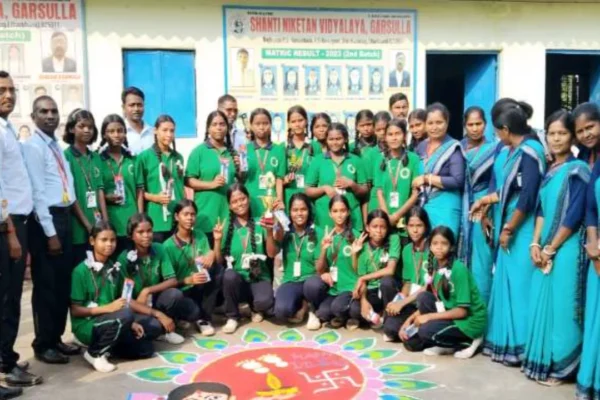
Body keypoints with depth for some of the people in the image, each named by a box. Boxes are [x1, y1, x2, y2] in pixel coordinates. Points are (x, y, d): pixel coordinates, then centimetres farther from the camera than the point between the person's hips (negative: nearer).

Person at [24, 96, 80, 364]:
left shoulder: (57, 146, 15)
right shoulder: (33, 147, -9)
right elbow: (38, 192, -15)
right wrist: (50, 232, -17)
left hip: (65, 217, 8)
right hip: (46, 220, -8)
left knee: (63, 283, 14)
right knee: (46, 285, 1)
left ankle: (56, 338, 26)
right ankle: (43, 344, 14)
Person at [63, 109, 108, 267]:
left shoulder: (95, 157, 12)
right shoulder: (66, 156, -5)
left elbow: (100, 190, 7)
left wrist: (105, 221, -2)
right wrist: (87, 225, -13)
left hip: (98, 227, 5)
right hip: (78, 228, -5)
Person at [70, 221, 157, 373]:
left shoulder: (114, 268, 6)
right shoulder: (81, 270, -12)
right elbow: (75, 310, -13)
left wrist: (131, 322, -5)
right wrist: (107, 308, -23)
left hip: (110, 323, 6)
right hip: (86, 325, -6)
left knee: (145, 349, -6)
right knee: (126, 315, -32)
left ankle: (105, 345, 11)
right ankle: (95, 353, -12)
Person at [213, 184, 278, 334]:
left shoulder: (260, 224, 1)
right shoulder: (226, 226, 2)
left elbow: (272, 254, -6)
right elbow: (219, 261, 2)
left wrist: (270, 233, -21)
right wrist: (217, 240, -13)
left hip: (259, 278, -1)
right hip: (236, 279, 1)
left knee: (264, 302, -32)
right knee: (229, 275, -35)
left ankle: (256, 307, 9)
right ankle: (232, 317, -9)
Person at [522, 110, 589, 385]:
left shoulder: (578, 170, -9)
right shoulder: (549, 171, 13)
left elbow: (574, 216, -14)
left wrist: (551, 249, -11)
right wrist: (535, 244, 0)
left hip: (565, 250, -7)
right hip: (544, 250, 7)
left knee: (561, 307, -1)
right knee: (541, 305, 12)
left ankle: (560, 367, 10)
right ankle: (541, 361, 23)